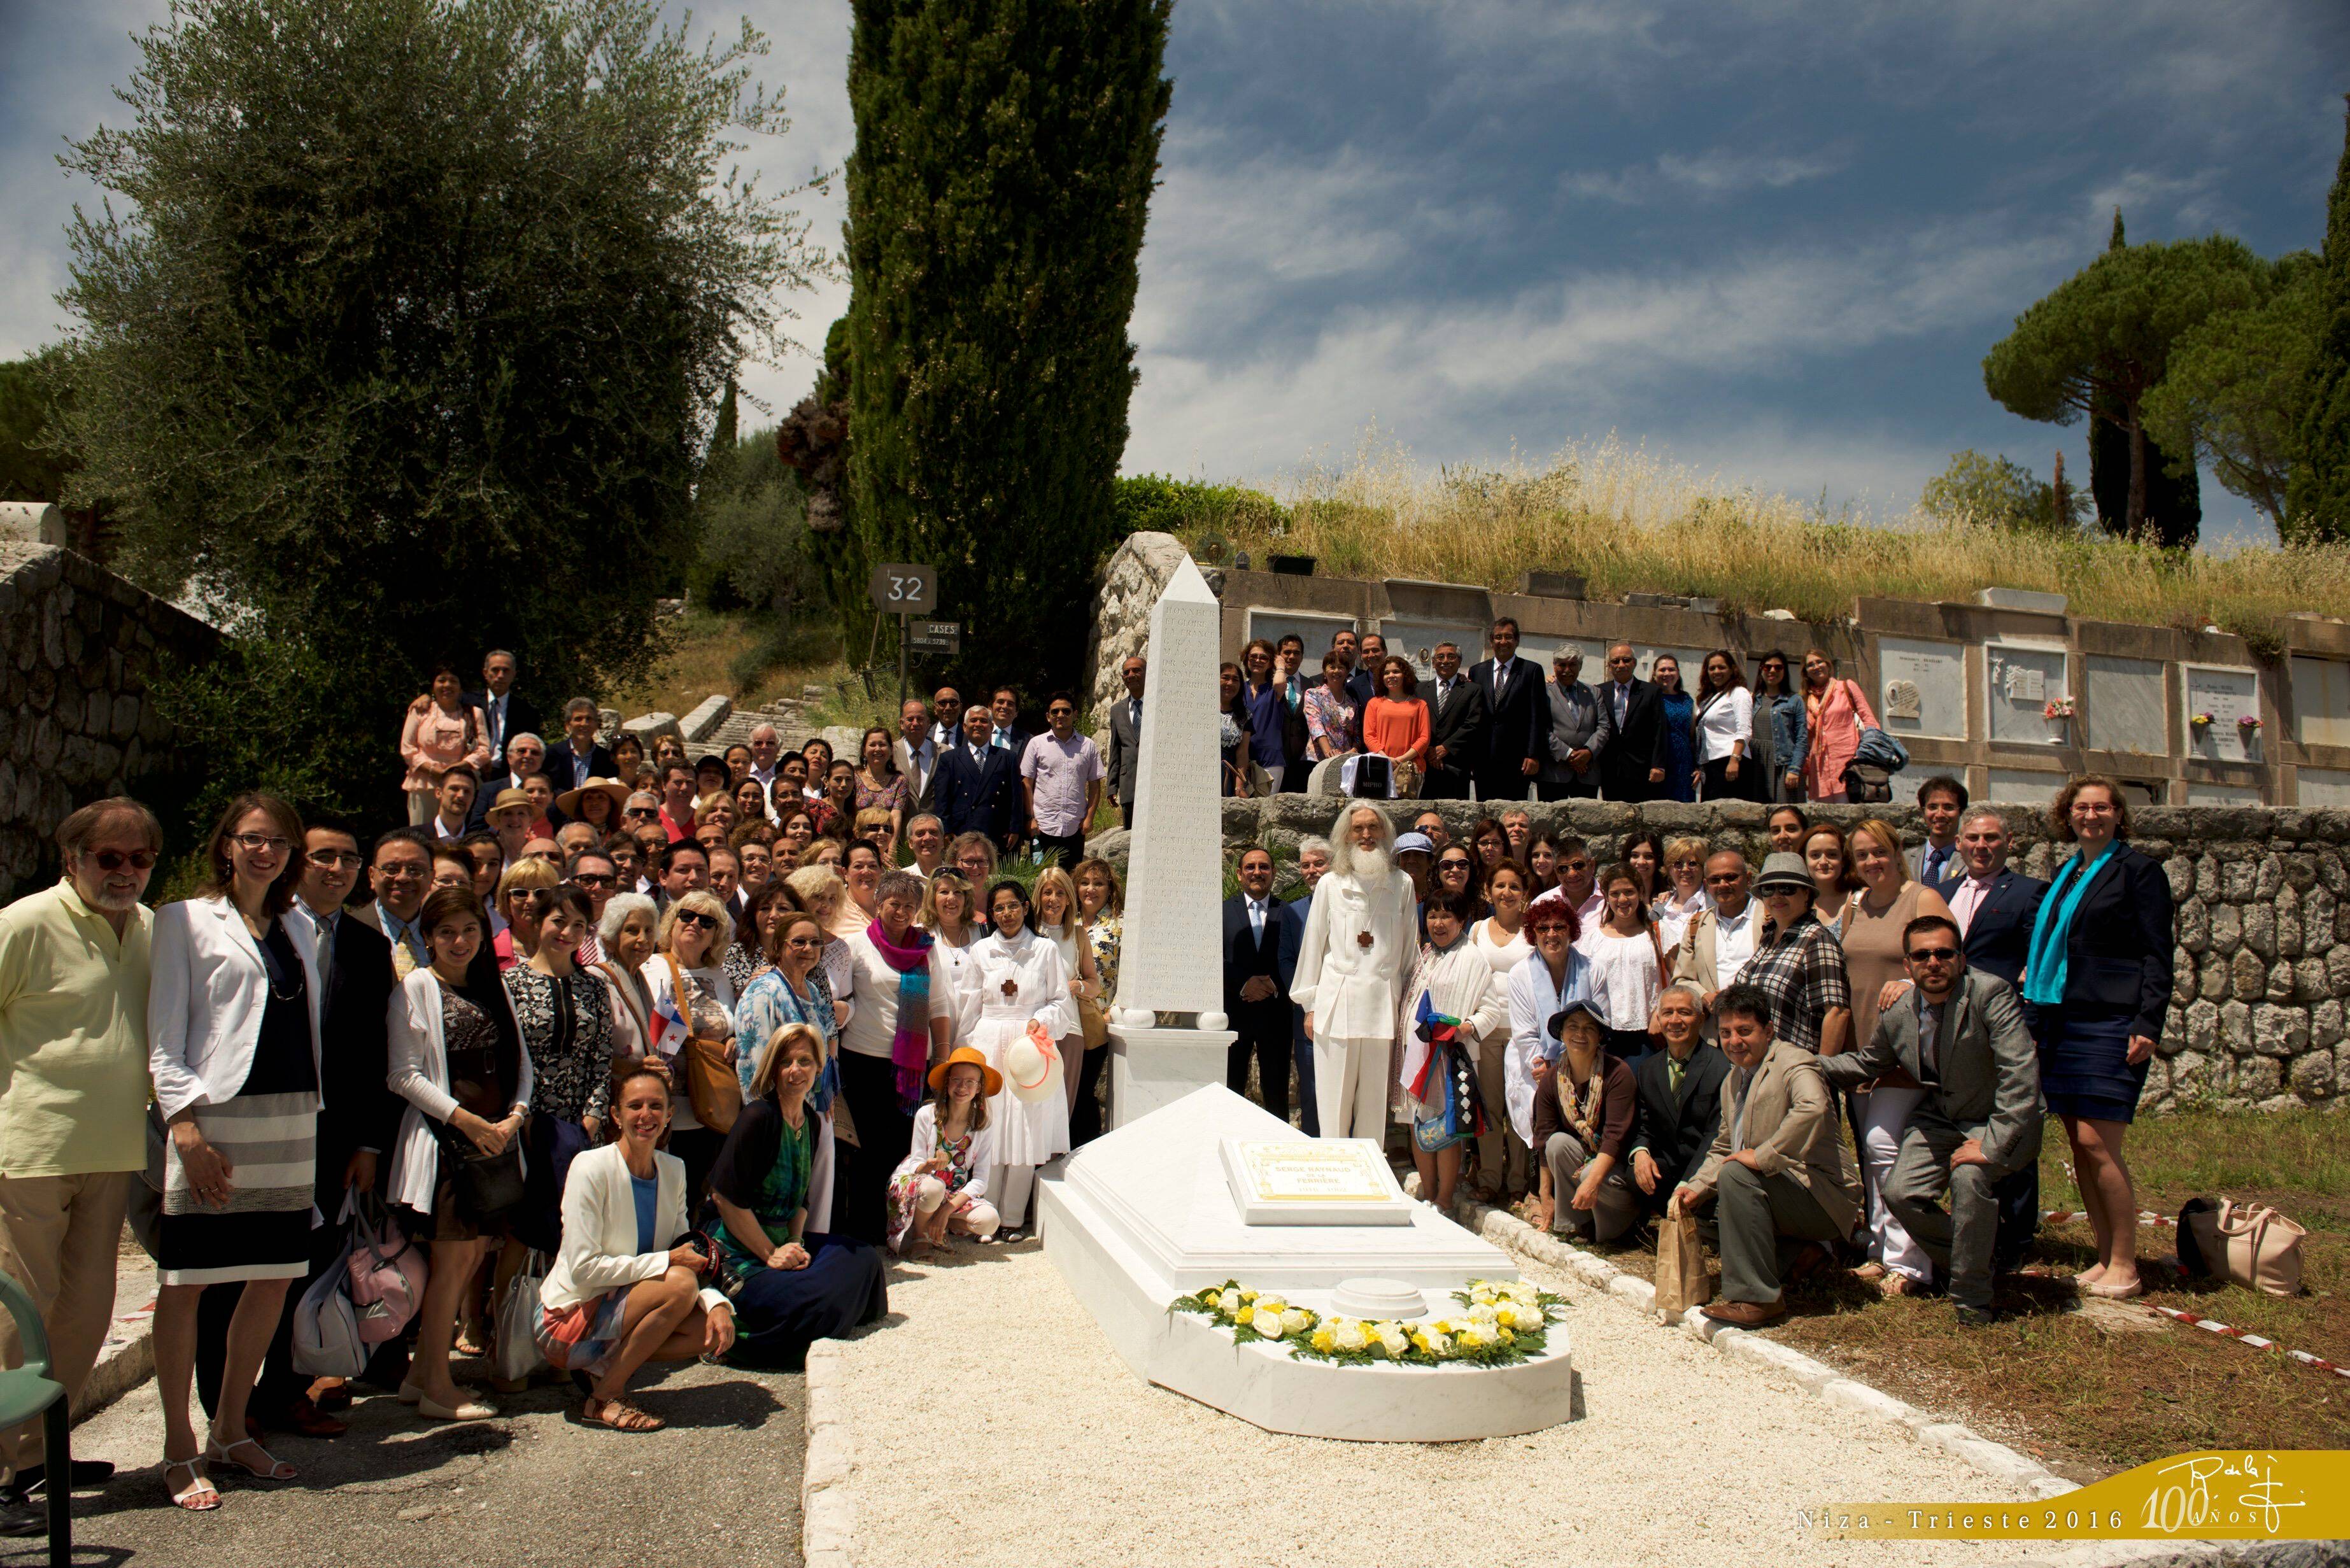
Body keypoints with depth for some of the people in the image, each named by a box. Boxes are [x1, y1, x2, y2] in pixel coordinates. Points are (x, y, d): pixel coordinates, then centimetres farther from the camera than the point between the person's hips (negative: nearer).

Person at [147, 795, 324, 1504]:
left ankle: (231, 1430, 23)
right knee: (185, 1284, -1)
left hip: (291, 1125, 5)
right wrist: (186, 1126, -13)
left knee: (274, 1280, 8)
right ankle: (179, 1451, 11)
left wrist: (312, 1115, 11)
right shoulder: (186, 921, 1)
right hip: (212, 1122, -5)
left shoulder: (300, 928, 16)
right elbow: (163, 1037, -4)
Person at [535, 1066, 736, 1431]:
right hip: (569, 1318, -6)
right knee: (680, 1284, -26)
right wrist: (667, 1261, -22)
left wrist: (717, 1303, -17)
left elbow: (687, 1257, 2)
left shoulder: (673, 1170, 3)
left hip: (622, 1312, 6)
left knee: (716, 1330, -16)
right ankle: (602, 1399, -12)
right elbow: (583, 1268, -22)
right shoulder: (592, 1168, -17)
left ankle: (603, 1366, 1)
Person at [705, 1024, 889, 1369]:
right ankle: (727, 1334, -5)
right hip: (740, 1255, -9)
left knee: (863, 1259, -2)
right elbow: (725, 1197, -20)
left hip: (782, 1243, 9)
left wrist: (796, 1243, -2)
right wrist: (771, 1255, -16)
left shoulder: (812, 1123, 9)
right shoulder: (759, 1117, -17)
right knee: (814, 1304, -25)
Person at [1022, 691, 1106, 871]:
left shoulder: (1088, 746, 8)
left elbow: (1094, 785, 9)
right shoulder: (1037, 744, 5)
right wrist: (1031, 818, -3)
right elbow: (1026, 783, 4)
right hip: (1043, 826, -1)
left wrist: (1089, 817, -1)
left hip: (1075, 828, 1)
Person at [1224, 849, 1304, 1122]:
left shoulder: (1288, 913, 8)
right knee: (1230, 1090, 3)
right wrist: (1244, 983, -14)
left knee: (1276, 1091, 3)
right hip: (1234, 1010, 0)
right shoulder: (1223, 911, 8)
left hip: (1275, 1010, 0)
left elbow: (1293, 961, 1)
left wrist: (1275, 986, -16)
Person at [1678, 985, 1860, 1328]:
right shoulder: (1732, 1080, 16)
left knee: (1736, 1175, -30)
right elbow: (1722, 1150, 21)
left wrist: (1763, 1156, -33)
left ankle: (1754, 1297, -27)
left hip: (1821, 1193, -10)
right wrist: (1696, 1188, 3)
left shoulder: (1794, 1063, -12)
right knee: (1701, 1212, 5)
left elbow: (1812, 1109, -35)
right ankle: (1799, 1253, 7)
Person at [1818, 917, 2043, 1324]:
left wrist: (1994, 1144, -34)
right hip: (1938, 1119, 5)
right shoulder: (1896, 1016, -5)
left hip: (1998, 1122, -5)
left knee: (1969, 1177, -32)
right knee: (1899, 1192, -13)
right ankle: (1960, 1260, 18)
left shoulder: (1989, 994, -23)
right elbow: (1864, 1063, 15)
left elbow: (2020, 1073, -29)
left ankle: (1971, 1297, -13)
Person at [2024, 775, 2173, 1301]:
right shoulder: (2065, 873, 18)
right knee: (2079, 1146, 7)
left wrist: (2148, 1025, -15)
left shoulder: (2139, 870, -2)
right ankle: (2105, 1257, 15)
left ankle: (2125, 1266, 0)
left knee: (2097, 1144, -10)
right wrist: (2035, 1008, 14)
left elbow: (2157, 956, -6)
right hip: (2060, 1022, 7)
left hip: (2110, 1023, -7)